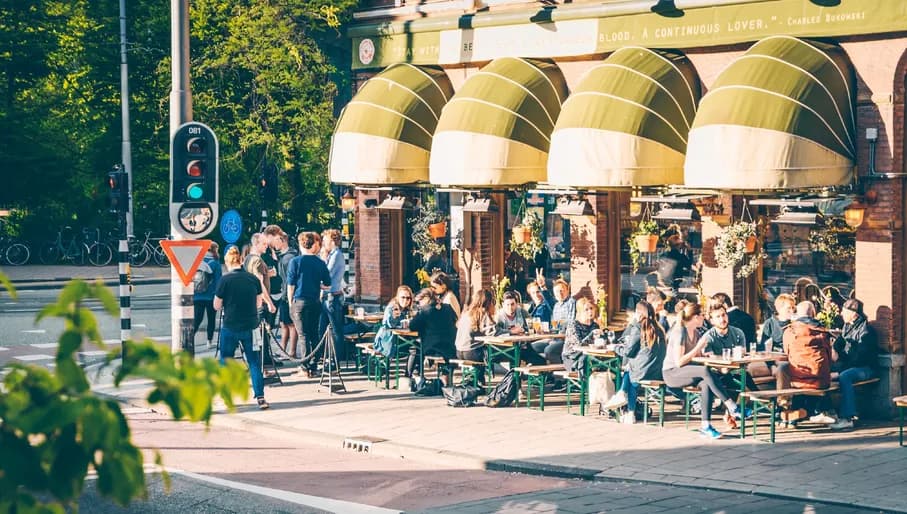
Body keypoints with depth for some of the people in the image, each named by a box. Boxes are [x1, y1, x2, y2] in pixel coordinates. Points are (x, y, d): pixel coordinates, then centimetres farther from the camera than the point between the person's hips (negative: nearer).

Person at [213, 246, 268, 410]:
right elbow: (258, 304, 10)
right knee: (254, 363, 6)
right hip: (251, 327, 2)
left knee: (226, 362, 12)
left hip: (230, 327, -2)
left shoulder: (226, 280, -10)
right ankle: (260, 397, -1)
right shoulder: (254, 279, 0)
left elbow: (217, 306, -4)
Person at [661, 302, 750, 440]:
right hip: (671, 373, -8)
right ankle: (732, 407, -32)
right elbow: (679, 362, -23)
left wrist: (703, 353, -6)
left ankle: (706, 426, -28)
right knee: (705, 371, -33)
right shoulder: (680, 332, -16)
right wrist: (698, 347, -20)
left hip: (686, 372, 8)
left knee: (706, 383, -26)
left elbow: (697, 356, 16)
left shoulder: (695, 332, 10)